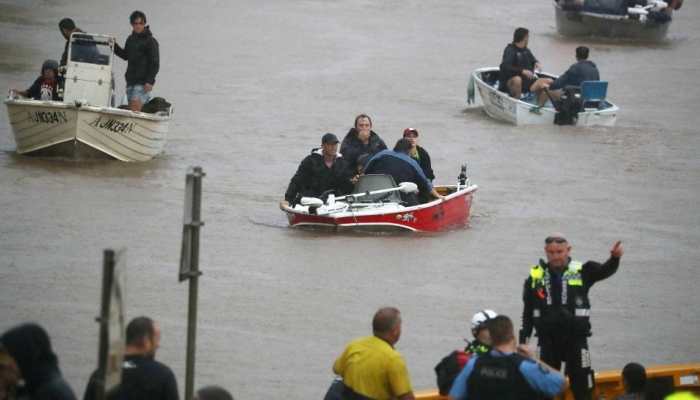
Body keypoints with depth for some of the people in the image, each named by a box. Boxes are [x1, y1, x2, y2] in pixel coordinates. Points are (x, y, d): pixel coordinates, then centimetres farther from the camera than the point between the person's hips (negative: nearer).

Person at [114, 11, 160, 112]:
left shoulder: (150, 41, -7)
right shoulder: (131, 39, 15)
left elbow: (155, 63, -10)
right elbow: (125, 55, 30)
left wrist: (150, 81, -18)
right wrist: (114, 46, 14)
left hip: (142, 83, -8)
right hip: (131, 81, 8)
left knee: (135, 111, -18)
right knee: (131, 110, 6)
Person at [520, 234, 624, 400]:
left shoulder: (581, 271, -5)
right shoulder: (535, 276, 1)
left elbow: (605, 271, -22)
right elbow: (528, 312, 8)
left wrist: (615, 257, -43)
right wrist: (524, 338, 7)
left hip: (576, 338, -2)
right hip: (547, 340, 2)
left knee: (581, 381, 2)